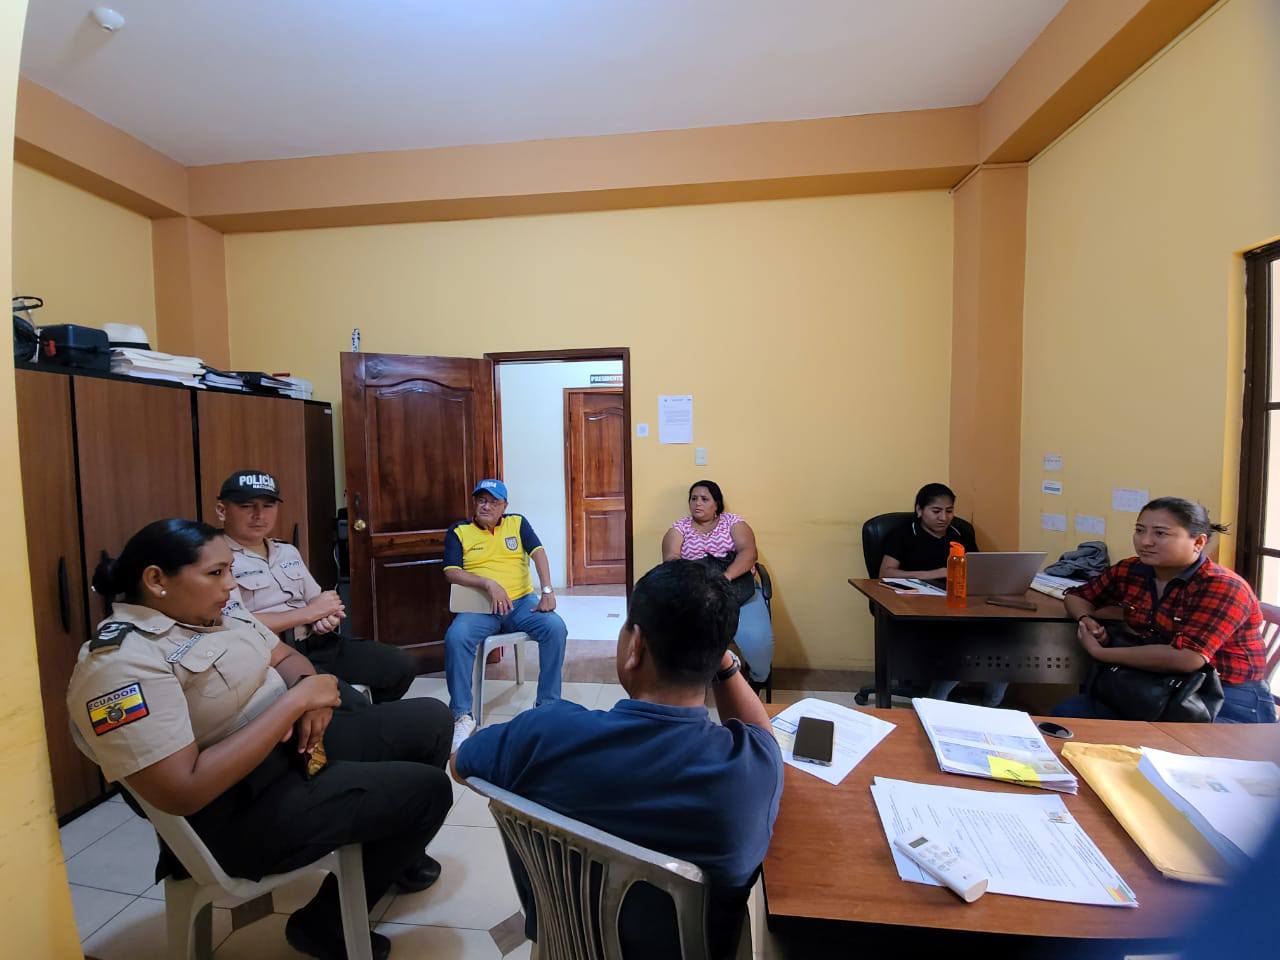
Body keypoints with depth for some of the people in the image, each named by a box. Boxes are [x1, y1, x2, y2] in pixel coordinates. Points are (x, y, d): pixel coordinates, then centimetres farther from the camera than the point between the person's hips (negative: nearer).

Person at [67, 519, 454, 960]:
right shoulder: (119, 662, -23)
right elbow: (184, 792, -28)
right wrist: (296, 701, -26)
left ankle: (395, 850, 32)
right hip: (239, 810, -8)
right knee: (427, 790, -12)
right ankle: (327, 924, 12)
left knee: (432, 718, 6)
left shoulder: (214, 614, 3)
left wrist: (310, 699, -12)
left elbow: (286, 657, 11)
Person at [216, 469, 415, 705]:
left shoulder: (288, 551, 17)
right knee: (349, 705, -32)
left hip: (317, 643, 7)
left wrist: (327, 617, -6)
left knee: (401, 664, -1)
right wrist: (309, 613, -10)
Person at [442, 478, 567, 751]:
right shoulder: (459, 532, 6)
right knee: (455, 637, -30)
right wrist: (489, 583, -19)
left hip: (522, 601, 1)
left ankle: (548, 704, -10)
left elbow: (538, 553, -2)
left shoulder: (517, 523, 10)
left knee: (556, 627, -25)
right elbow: (451, 572, -4)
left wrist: (547, 591, -17)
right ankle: (463, 715, -13)